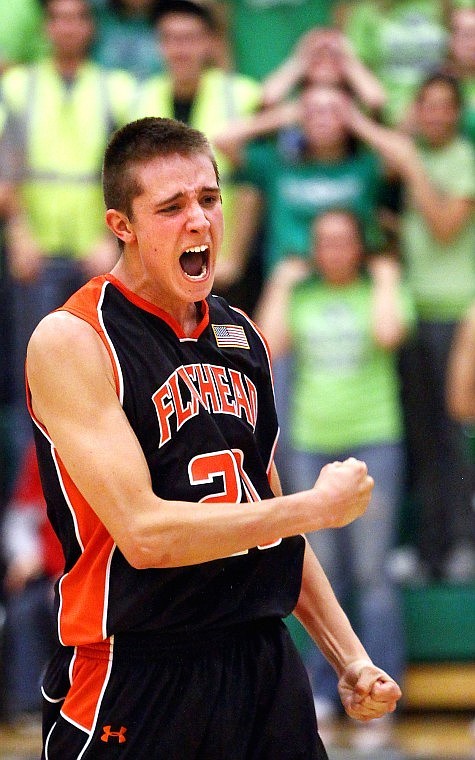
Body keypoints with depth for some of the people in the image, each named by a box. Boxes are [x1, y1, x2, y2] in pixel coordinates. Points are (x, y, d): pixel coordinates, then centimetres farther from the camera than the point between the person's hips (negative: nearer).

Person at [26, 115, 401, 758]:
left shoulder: (241, 335, 11)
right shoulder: (72, 339, -11)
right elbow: (144, 532, -20)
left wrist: (351, 660, 13)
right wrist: (322, 506, -13)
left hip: (265, 669, 6)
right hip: (136, 688, -6)